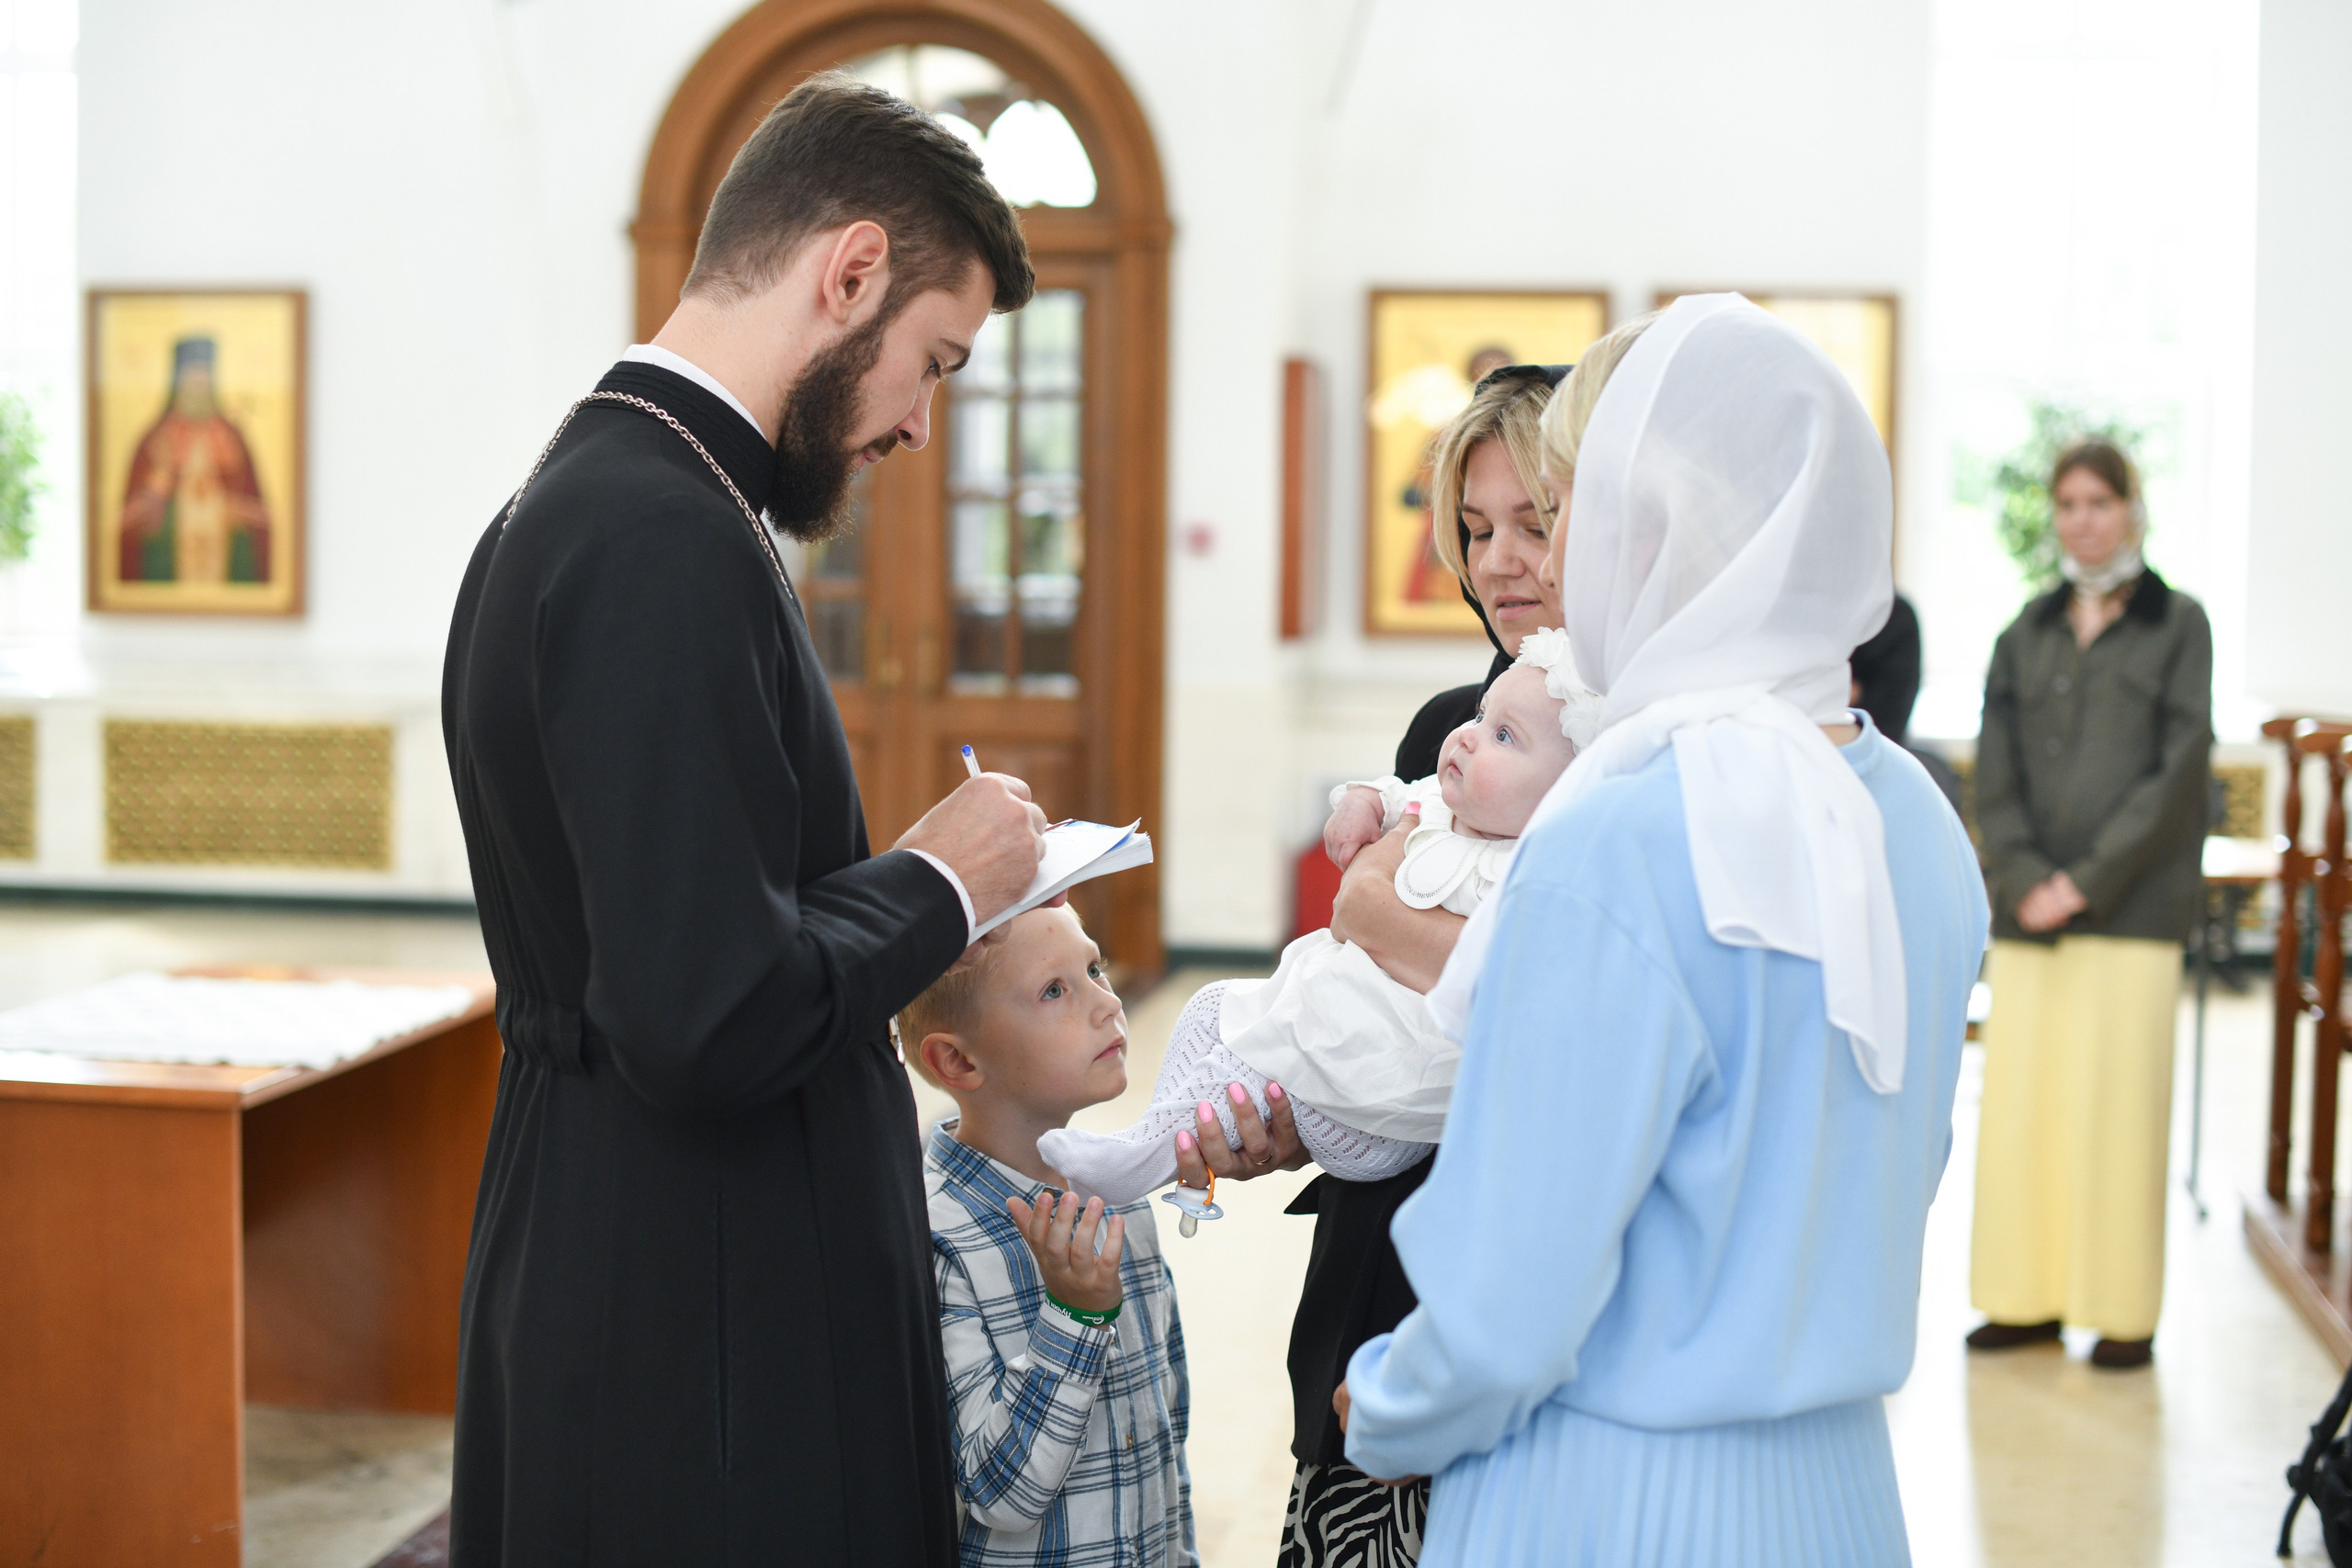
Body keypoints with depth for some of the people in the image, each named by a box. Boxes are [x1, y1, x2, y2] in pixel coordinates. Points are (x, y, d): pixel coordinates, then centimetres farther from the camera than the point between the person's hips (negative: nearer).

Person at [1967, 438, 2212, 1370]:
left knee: (2116, 1105, -3)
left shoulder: (2176, 626, 3)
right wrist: (2023, 877, -8)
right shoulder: (2027, 635, 14)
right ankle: (2026, 1298, 13)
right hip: (2028, 909, 4)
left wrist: (2089, 880, -12)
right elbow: (1994, 769, 7)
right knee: (2020, 1100, 4)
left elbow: (2178, 767, -5)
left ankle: (2123, 1310, 5)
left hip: (2129, 906, -4)